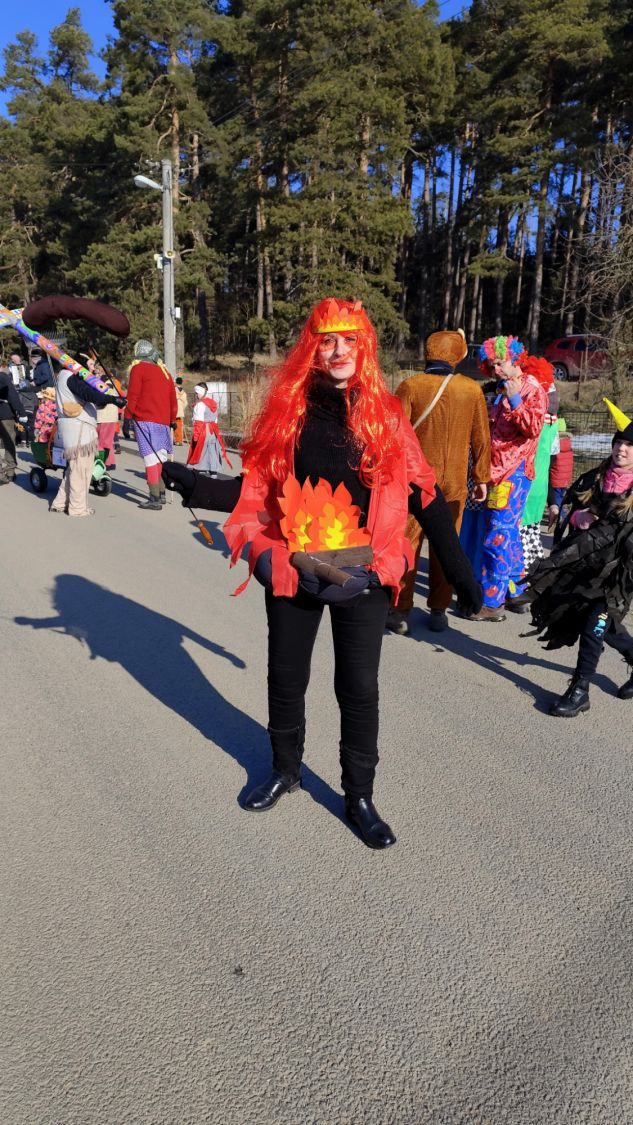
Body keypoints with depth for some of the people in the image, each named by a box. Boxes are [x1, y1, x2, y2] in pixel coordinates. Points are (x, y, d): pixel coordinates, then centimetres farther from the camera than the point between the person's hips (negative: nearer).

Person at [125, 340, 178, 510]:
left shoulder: (138, 368, -1)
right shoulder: (164, 371, 14)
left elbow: (132, 395, -5)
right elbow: (173, 399, 18)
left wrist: (128, 417, 0)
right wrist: (172, 420, 26)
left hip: (145, 420, -6)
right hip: (163, 421, 6)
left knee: (151, 459, -8)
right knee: (160, 458, 15)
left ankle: (154, 499, -10)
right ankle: (160, 493, 22)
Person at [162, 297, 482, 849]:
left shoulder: (385, 415, -2)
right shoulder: (288, 411, 0)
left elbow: (424, 495, 1)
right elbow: (256, 488, 2)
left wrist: (458, 569, 2)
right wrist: (197, 486, -12)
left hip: (364, 574, -1)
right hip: (294, 570, 2)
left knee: (359, 687, 6)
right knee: (286, 678, 16)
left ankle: (360, 797, 27)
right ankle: (285, 770, 41)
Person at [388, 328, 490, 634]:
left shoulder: (410, 386, -8)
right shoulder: (472, 389, 0)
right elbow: (481, 438, 5)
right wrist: (481, 478, 14)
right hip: (454, 483, 2)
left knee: (407, 544, 6)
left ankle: (400, 611, 8)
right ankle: (438, 611, 17)